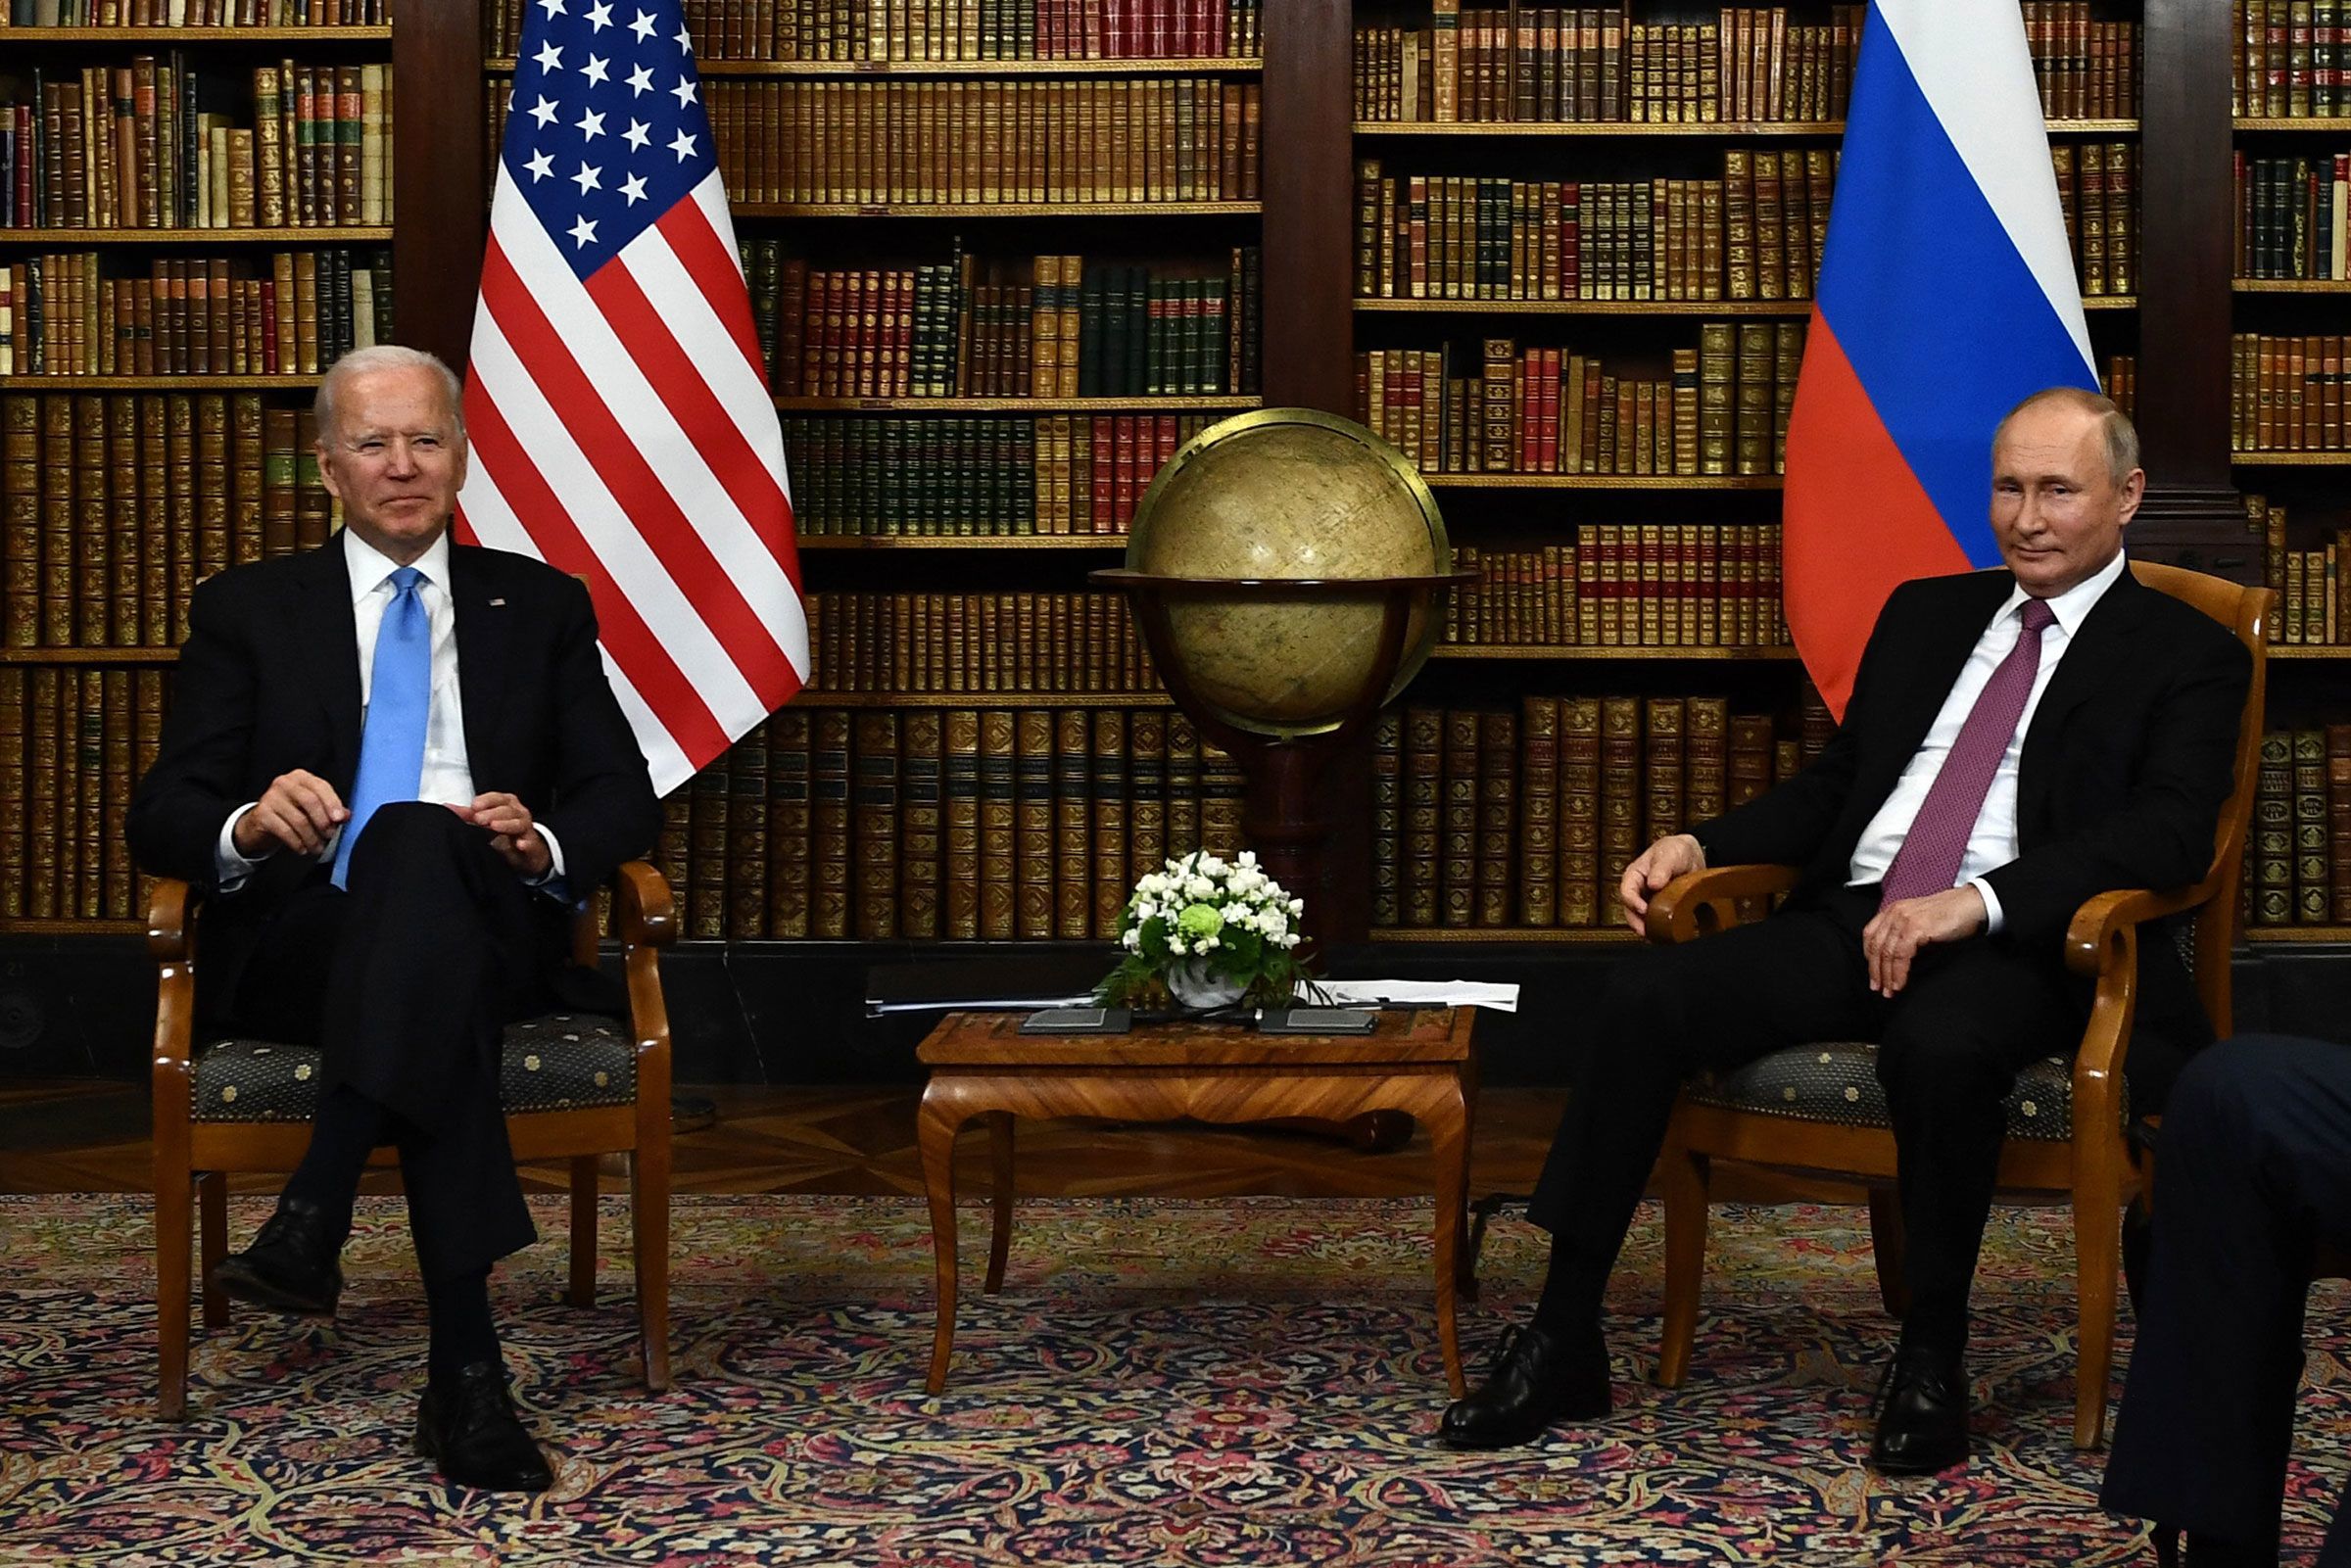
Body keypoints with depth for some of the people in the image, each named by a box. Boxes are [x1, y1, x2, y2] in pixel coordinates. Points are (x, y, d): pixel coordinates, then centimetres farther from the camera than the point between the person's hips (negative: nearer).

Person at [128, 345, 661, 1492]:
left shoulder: (541, 607, 19)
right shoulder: (247, 612, 16)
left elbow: (624, 797, 11)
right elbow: (161, 816, 7)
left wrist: (544, 843, -14)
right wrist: (249, 825, -19)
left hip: (492, 937, 1)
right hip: (298, 950, 0)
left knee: (417, 840, -37)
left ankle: (314, 1218, -46)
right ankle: (464, 1368, -48)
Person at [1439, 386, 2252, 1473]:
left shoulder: (2187, 656, 7)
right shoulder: (1925, 612, 24)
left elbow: (2169, 832, -10)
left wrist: (1975, 902, -24)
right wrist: (1700, 845, 5)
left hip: (2010, 945, -5)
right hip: (1848, 920, 5)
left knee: (1938, 1046, -39)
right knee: (1645, 997, -20)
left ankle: (1932, 1357, -17)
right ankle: (1563, 1342, -15)